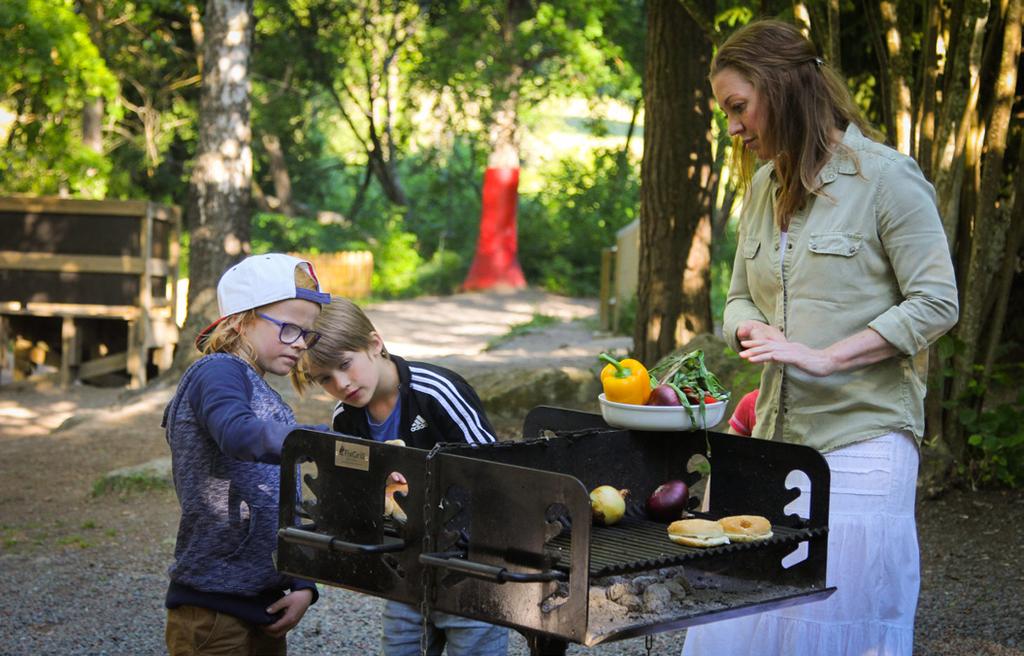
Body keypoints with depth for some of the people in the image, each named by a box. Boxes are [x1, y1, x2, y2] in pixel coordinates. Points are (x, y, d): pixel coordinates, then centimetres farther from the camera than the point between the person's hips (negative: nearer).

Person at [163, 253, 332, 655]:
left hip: (265, 604, 9)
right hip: (213, 608, -8)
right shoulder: (217, 372, -10)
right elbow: (239, 435, -32)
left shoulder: (273, 404, 16)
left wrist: (303, 585, 4)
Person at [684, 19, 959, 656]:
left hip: (861, 440, -6)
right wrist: (754, 332, -5)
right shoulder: (765, 185, 14)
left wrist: (820, 357, -17)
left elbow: (936, 304, -11)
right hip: (777, 437, 7)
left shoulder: (884, 175, -7)